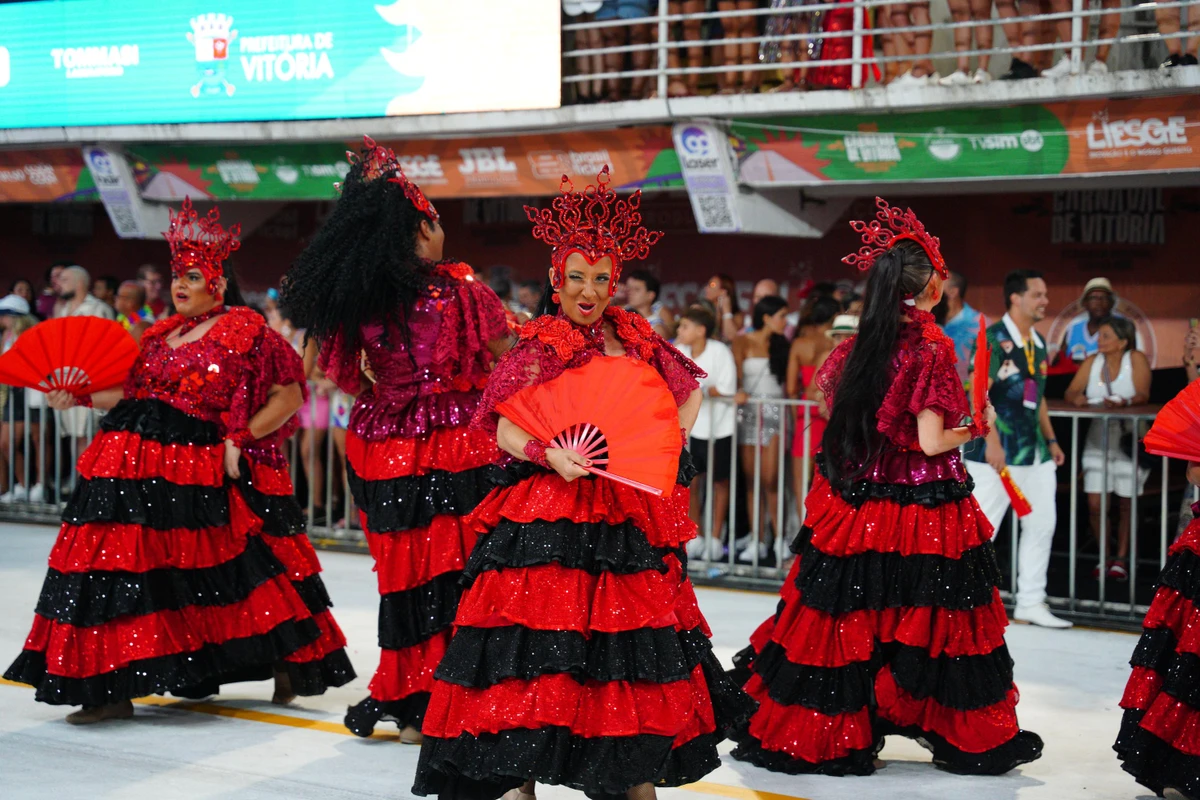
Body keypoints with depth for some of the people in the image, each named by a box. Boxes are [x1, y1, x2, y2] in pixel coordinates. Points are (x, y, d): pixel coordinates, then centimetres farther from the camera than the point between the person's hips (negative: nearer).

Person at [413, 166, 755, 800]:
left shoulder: (637, 342, 11)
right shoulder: (538, 347, -1)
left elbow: (689, 392, 24)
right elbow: (506, 429, -8)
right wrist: (551, 456, -25)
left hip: (627, 517, 5)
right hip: (547, 519, -5)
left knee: (634, 633, 7)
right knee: (540, 634, -10)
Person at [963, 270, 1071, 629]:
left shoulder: (1038, 343, 15)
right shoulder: (993, 338, -10)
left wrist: (1051, 440, 18)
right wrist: (992, 441, -22)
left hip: (1034, 451, 8)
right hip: (997, 451, -8)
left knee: (1042, 525, 9)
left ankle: (1031, 603, 18)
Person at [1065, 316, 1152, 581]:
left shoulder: (1137, 360, -6)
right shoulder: (1092, 362, 4)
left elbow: (1143, 395, -16)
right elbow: (1071, 393, 1)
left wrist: (1125, 403, -36)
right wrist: (1078, 398, -23)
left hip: (1130, 437, -3)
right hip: (1098, 439, 3)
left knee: (1126, 504, 3)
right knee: (1095, 504, -3)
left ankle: (1121, 559, 18)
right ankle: (1106, 556, 16)